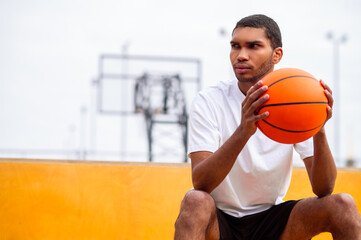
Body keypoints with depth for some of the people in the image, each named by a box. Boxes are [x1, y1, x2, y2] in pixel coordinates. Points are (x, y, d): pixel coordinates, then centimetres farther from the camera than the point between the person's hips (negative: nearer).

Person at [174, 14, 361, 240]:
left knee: (342, 204, -21)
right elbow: (200, 182, -25)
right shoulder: (209, 101, -11)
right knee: (195, 200, -35)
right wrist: (243, 132, -40)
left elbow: (324, 189, -12)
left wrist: (319, 132, -31)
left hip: (271, 220, 3)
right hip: (218, 221, -2)